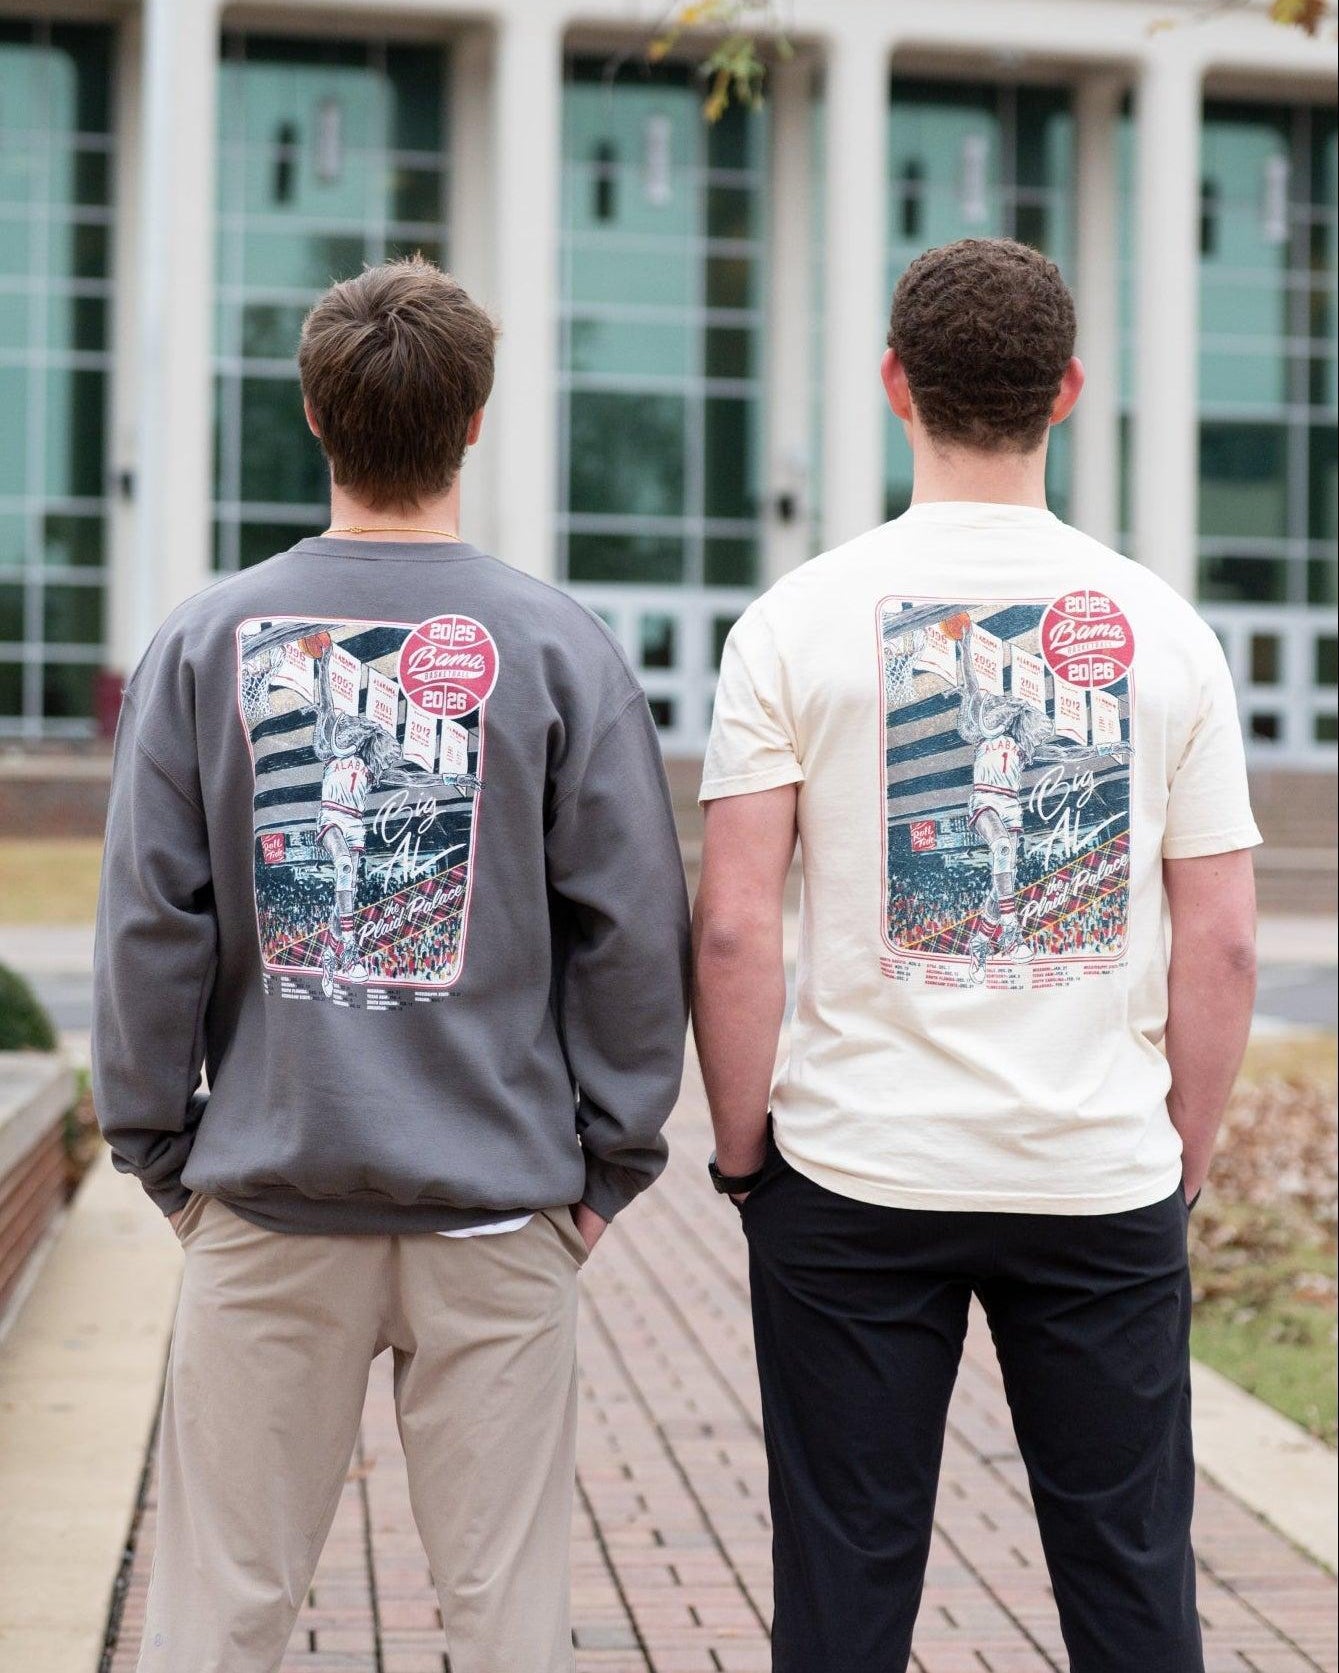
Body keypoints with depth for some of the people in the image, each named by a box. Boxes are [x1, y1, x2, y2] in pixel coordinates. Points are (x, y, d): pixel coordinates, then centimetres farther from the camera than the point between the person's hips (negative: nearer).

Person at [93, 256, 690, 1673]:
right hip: (500, 1203, -1)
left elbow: (149, 927, 0)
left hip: (265, 1198, 1)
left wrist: (160, 1152, 9)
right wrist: (610, 1162, 6)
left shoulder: (207, 642, 0)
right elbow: (633, 930, -3)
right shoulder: (558, 650, -3)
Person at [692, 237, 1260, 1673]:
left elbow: (734, 927, -9)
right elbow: (1221, 943, 1)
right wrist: (1184, 1159, 12)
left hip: (858, 1178, -1)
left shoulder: (800, 621, -5)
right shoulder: (1159, 626, 1)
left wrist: (743, 1149, 3)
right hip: (1105, 1179, 2)